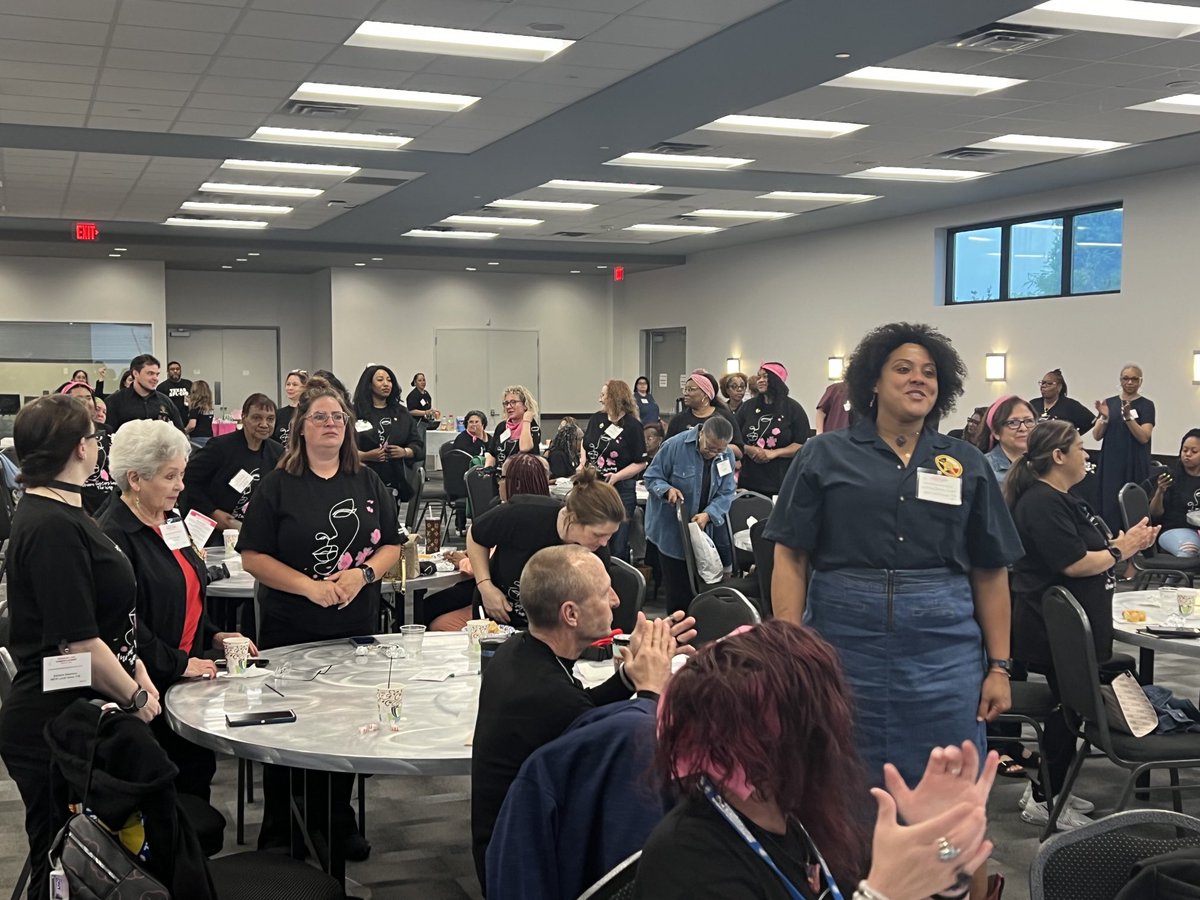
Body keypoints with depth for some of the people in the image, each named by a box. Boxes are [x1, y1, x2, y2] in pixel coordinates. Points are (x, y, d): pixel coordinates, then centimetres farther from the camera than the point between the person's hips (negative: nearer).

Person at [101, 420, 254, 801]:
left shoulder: (171, 522, 12)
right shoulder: (115, 535, -16)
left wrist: (213, 637, 10)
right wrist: (178, 664, -18)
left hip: (186, 677, 8)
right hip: (150, 685, -8)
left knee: (198, 770, 10)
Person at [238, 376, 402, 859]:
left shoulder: (368, 484, 7)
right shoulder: (277, 486, -3)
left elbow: (392, 546, 8)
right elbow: (252, 556, -7)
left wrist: (362, 574, -11)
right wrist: (309, 586, -17)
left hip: (356, 628, 3)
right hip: (291, 632, -3)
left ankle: (340, 824, 26)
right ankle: (279, 832, 20)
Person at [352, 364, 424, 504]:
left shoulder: (402, 414, 16)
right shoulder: (355, 414, 2)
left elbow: (418, 446, 13)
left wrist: (405, 452, -7)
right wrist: (366, 455, -18)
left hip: (395, 481, 3)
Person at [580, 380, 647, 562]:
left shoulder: (632, 426, -9)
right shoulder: (596, 419, 7)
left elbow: (641, 463, -9)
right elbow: (585, 445, 23)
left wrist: (616, 476, -21)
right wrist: (582, 465, 4)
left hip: (621, 489, -5)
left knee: (618, 545, 2)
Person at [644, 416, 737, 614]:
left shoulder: (727, 457, -3)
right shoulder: (674, 446, -17)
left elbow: (725, 494, -4)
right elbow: (652, 477, -10)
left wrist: (708, 514, -22)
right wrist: (667, 489, -31)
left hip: (703, 530, 4)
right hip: (670, 530, -4)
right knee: (677, 587, -1)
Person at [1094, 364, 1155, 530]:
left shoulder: (1146, 405, 0)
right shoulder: (1110, 403, 9)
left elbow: (1144, 438, -10)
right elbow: (1097, 436, 6)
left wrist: (1128, 416, -21)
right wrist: (1104, 417, -12)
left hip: (1134, 465, -3)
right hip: (1110, 463, 3)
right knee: (1109, 506, -4)